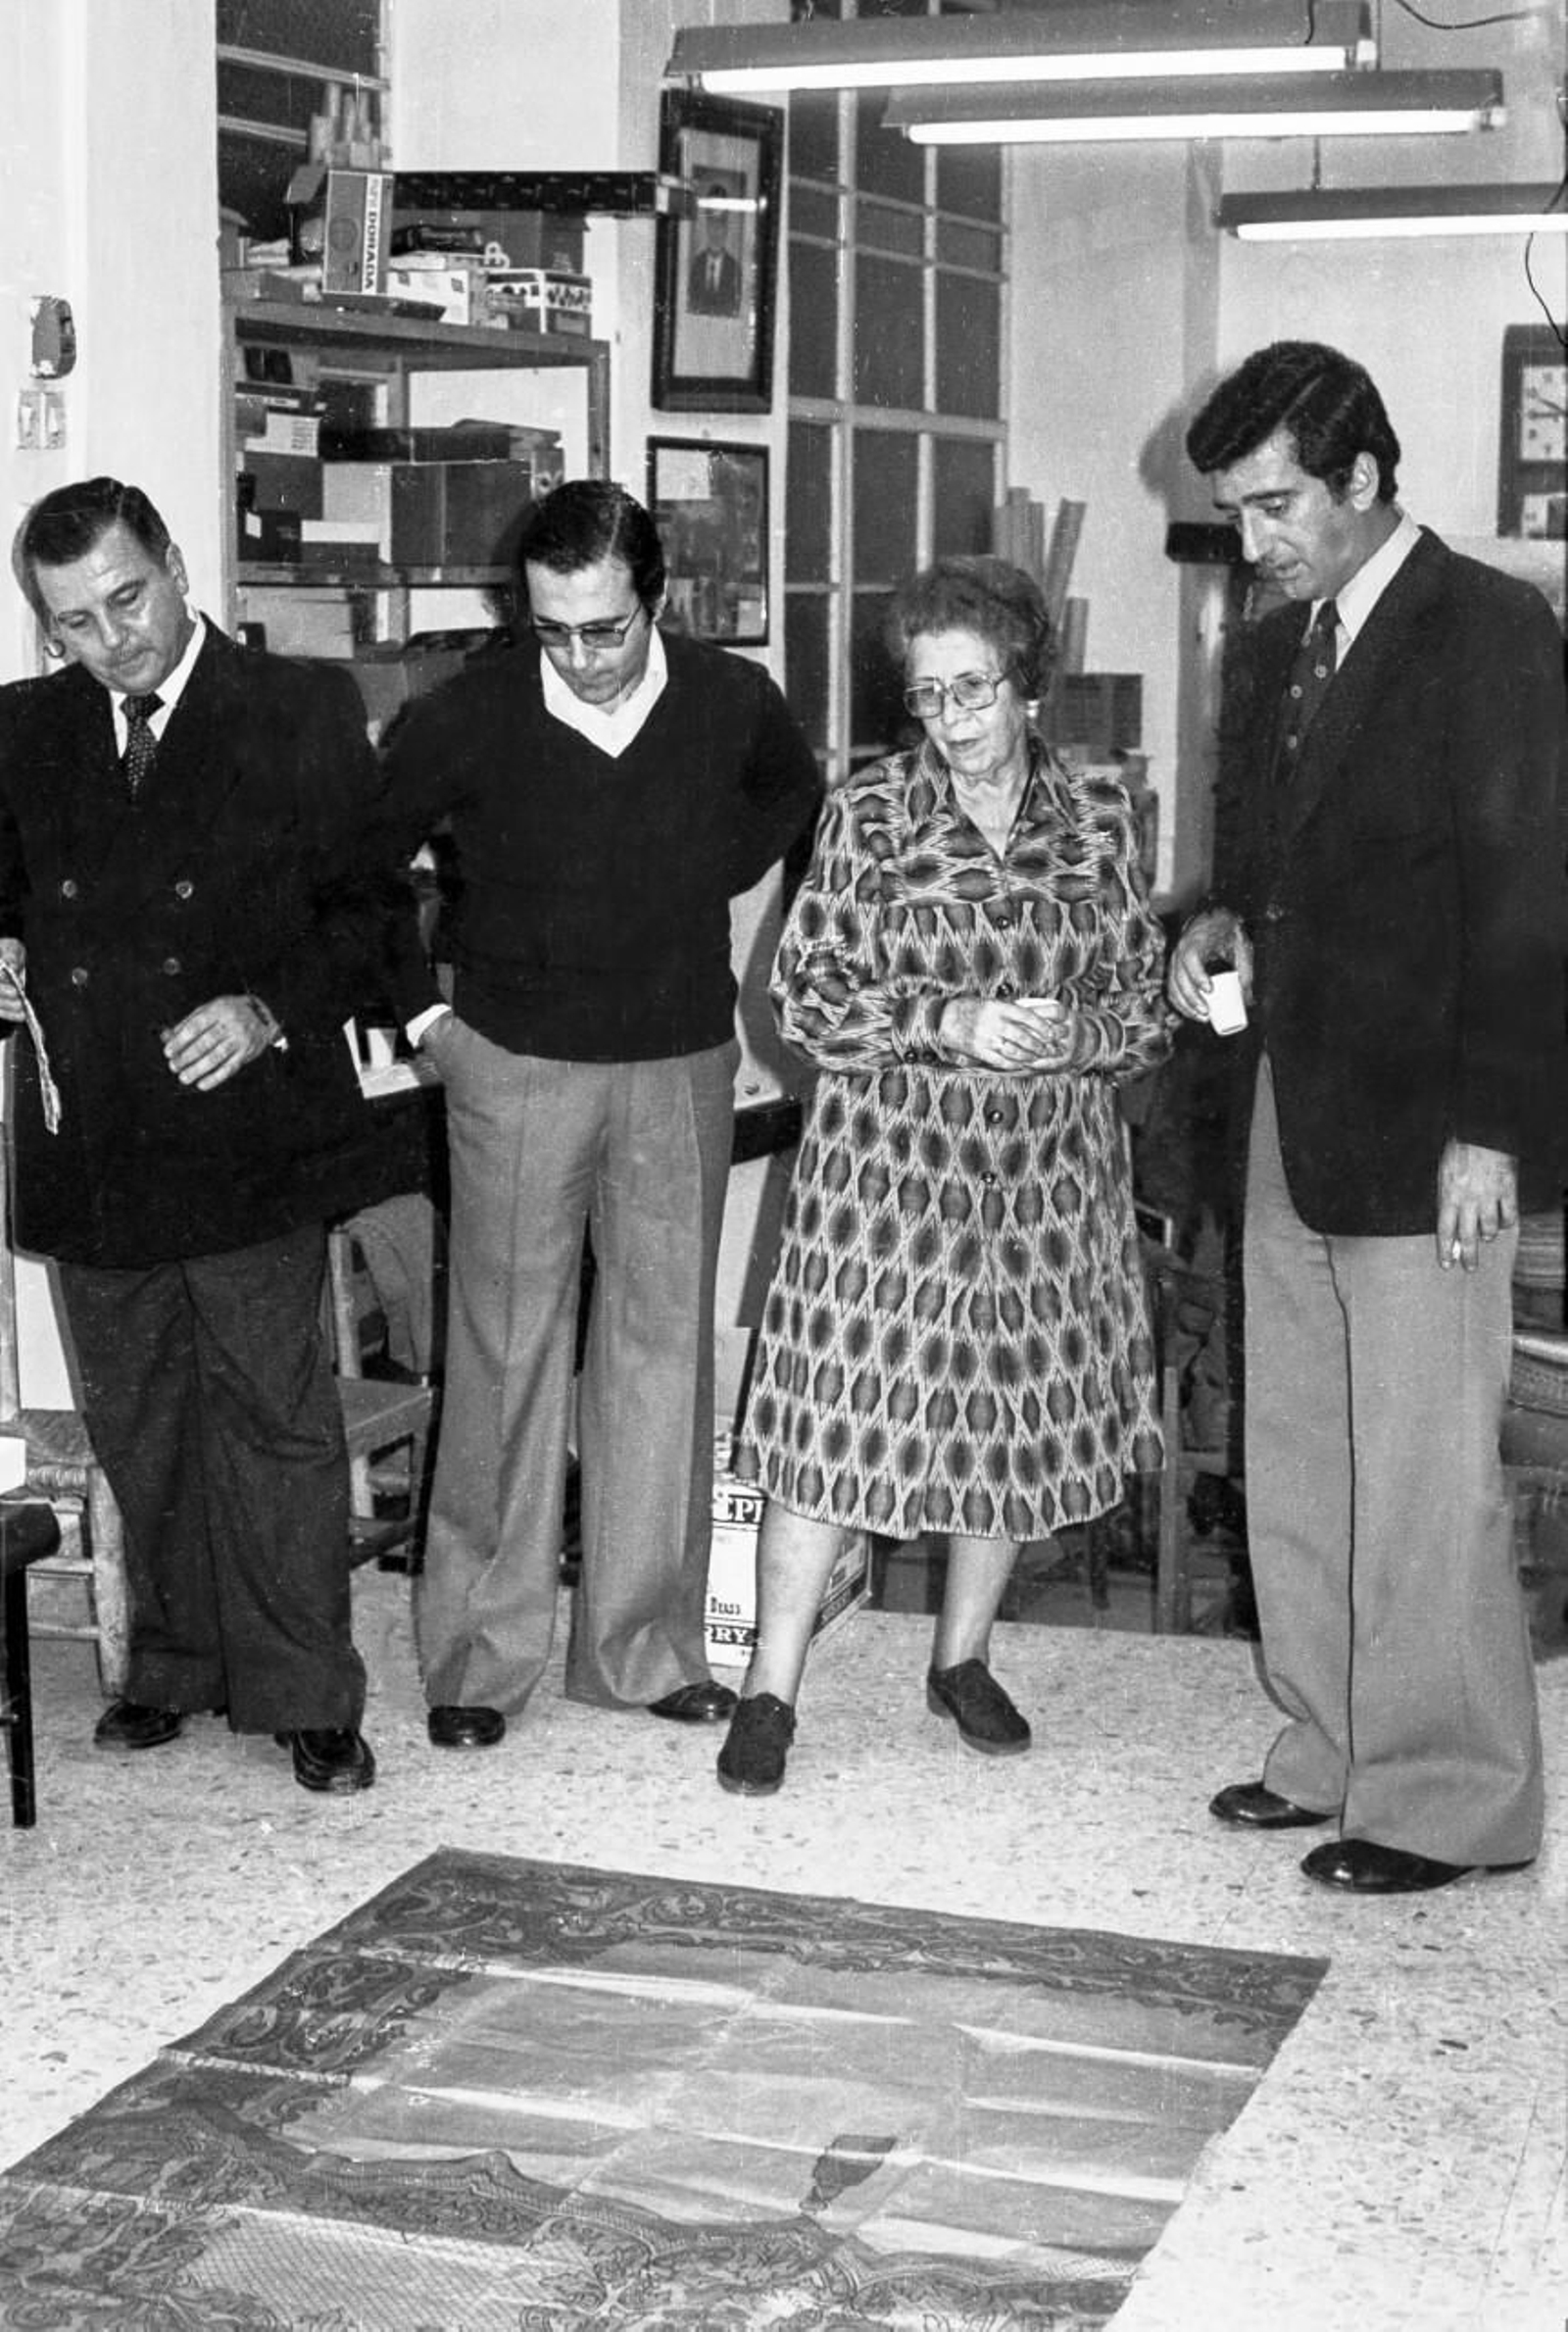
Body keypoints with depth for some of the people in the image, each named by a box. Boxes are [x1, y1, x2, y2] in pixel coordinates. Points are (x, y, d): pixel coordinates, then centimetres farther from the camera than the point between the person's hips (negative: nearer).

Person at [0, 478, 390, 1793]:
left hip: (246, 1132, -4)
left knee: (278, 1425, 0)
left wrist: (272, 1012, -14)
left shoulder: (305, 715, -1)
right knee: (137, 1428, 13)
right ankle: (176, 1668, 28)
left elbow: (365, 907, 0)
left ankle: (309, 1699, 10)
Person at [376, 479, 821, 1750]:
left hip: (683, 1062, 2)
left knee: (664, 1346, 6)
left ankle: (644, 1645, 17)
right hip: (515, 1063, -2)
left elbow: (788, 791, 18)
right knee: (507, 1354, 1)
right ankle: (481, 1653, 11)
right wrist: (420, 1007, 0)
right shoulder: (463, 720, -14)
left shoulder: (734, 701, -8)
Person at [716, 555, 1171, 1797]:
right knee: (840, 1414, -4)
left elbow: (1150, 1002, 5)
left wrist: (1077, 1033, -16)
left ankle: (964, 1658, 31)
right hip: (887, 1160, -2)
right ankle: (772, 1689, 8)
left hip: (1047, 1171, 3)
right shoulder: (869, 812, -3)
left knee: (1016, 1415, 11)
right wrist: (951, 1020, -19)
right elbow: (808, 994, -6)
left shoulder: (1098, 814, 2)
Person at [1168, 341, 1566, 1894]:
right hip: (1299, 1113, 8)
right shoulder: (1287, 644, 14)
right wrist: (1226, 921, 3)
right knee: (1297, 1456, 13)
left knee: (1421, 1471, -2)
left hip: (1420, 1127, -8)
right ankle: (1332, 1752, 26)